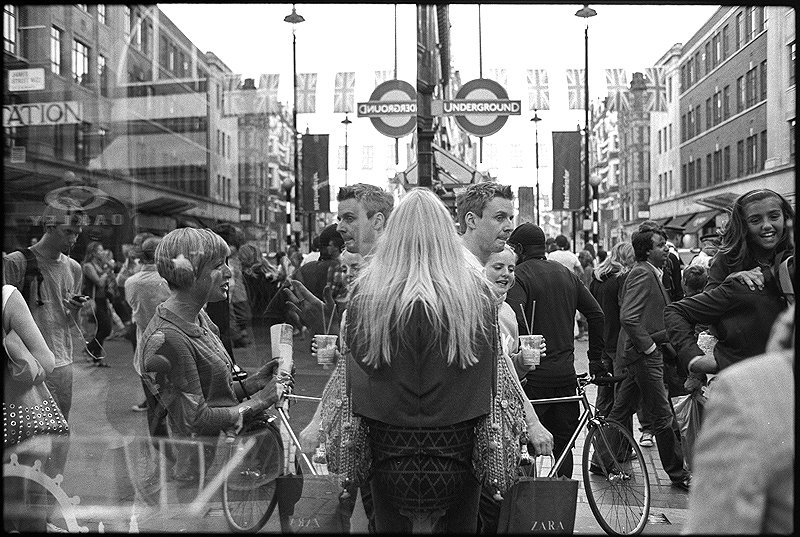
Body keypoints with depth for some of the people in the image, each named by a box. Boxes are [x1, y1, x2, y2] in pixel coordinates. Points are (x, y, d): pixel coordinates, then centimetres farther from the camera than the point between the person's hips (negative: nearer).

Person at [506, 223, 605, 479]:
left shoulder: (518, 276, -7)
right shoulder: (567, 273, 13)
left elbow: (515, 321, -23)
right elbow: (596, 314, 11)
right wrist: (596, 359, 16)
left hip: (533, 374, -6)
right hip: (566, 372, 6)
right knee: (562, 443, 14)